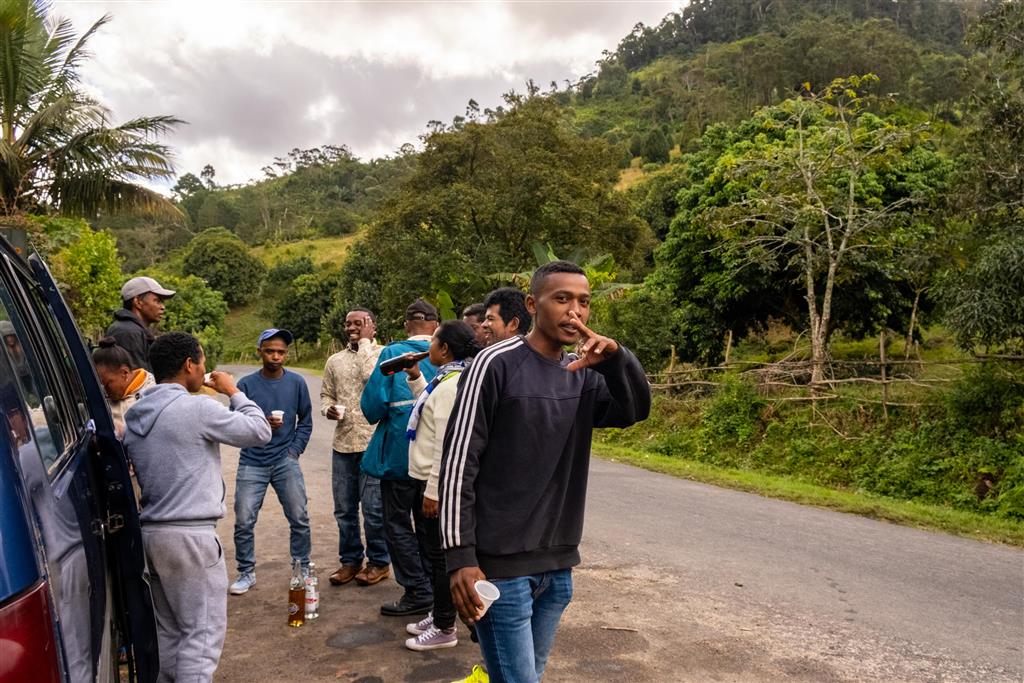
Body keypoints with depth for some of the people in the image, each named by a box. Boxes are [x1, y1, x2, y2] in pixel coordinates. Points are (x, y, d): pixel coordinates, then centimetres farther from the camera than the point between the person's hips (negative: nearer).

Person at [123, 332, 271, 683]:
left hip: (150, 532, 8)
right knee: (203, 632, -1)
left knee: (168, 630, 16)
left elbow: (133, 474, 18)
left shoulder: (135, 415, 10)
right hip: (191, 534, -8)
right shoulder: (197, 408, -15)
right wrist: (233, 392, 4)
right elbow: (259, 431, -6)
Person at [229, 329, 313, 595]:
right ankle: (246, 573, 19)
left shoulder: (297, 382, 1)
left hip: (286, 462, 1)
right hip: (252, 463, 0)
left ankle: (303, 570, 17)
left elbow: (305, 421, 8)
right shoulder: (247, 384, -3)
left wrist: (294, 451, -1)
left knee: (300, 520, 0)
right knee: (244, 522, 0)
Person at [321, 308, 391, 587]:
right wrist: (328, 409, -4)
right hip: (342, 443, 5)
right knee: (344, 509, 12)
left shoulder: (383, 354, -3)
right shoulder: (335, 360, 12)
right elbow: (326, 394, 18)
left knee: (374, 508, 2)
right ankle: (350, 560, 27)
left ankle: (378, 561, 18)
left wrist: (365, 341, -12)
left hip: (373, 442, -5)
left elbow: (371, 376, -22)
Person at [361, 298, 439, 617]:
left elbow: (372, 403, -15)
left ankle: (418, 593, 11)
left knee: (398, 524, 8)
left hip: (399, 453, -4)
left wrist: (378, 417, 7)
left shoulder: (392, 354, -10)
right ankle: (433, 586, 28)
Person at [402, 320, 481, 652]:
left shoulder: (453, 384, -21)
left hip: (436, 483, -10)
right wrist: (415, 377, 17)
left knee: (439, 554, 1)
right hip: (427, 478, 10)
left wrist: (433, 491, -22)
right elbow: (431, 407, 27)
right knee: (432, 550, 19)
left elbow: (447, 445, -24)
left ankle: (444, 629, 14)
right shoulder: (447, 379, 9)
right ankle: (438, 616, 33)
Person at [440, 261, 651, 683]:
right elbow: (459, 463, -12)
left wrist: (615, 358, -24)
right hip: (500, 564, -6)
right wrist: (460, 556, -15)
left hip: (558, 565, 6)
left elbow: (637, 410, -6)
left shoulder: (585, 374, 7)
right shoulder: (497, 363, -11)